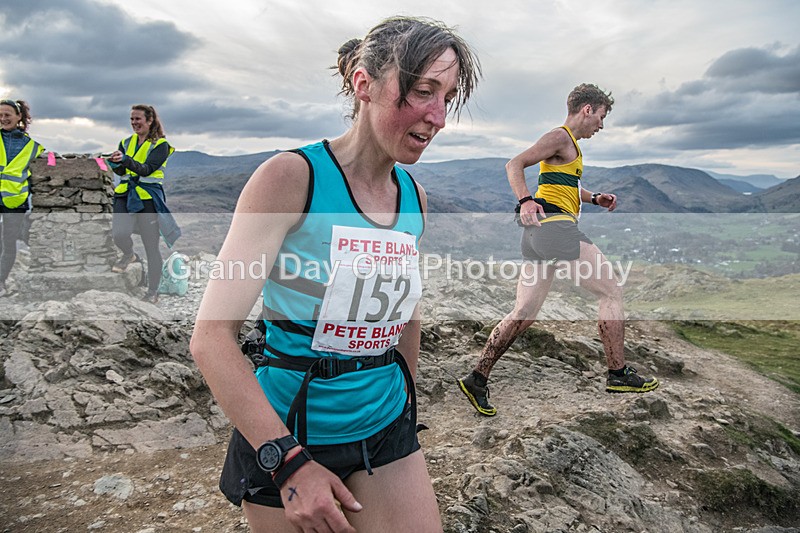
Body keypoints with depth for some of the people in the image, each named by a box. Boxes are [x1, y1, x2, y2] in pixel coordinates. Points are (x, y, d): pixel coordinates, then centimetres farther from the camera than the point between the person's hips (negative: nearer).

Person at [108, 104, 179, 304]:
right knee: (119, 233, -20)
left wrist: (126, 160, -34)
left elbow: (147, 169, -17)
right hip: (125, 193, 4)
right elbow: (121, 171, 1)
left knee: (151, 246, 0)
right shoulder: (126, 142, 13)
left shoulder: (160, 145, -2)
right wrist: (116, 163, -21)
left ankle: (152, 293, 15)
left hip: (148, 197, -4)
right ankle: (129, 255, 18)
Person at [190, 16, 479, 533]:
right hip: (285, 436, -4)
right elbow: (212, 336, -19)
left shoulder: (415, 197, 1)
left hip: (386, 429, 5)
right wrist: (289, 461, -24)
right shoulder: (292, 176, -16)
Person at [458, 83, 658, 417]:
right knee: (612, 291, 2)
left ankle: (477, 379, 5)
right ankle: (618, 374, 10)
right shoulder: (561, 137, -2)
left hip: (540, 232, 10)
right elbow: (515, 165, -12)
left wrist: (594, 199, 25)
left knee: (523, 314, 6)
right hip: (554, 225, -10)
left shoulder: (570, 144, 28)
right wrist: (525, 201, -27)